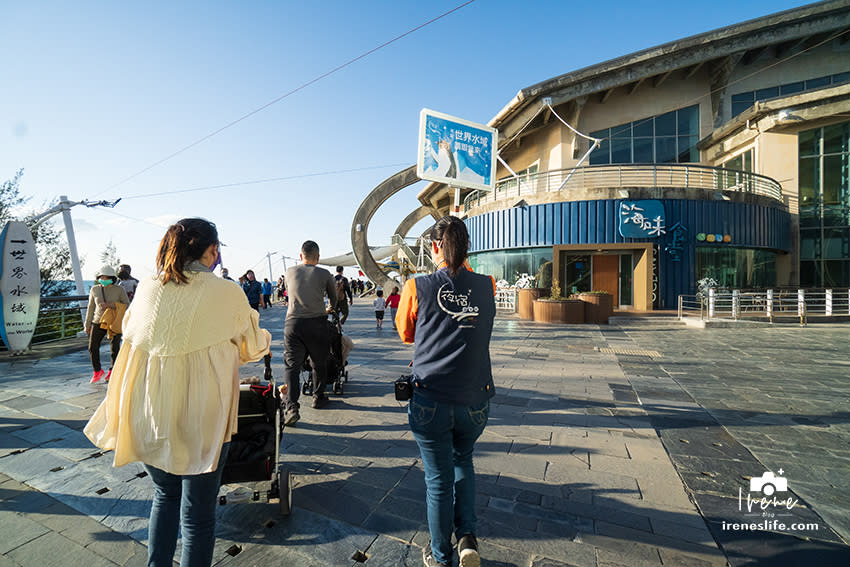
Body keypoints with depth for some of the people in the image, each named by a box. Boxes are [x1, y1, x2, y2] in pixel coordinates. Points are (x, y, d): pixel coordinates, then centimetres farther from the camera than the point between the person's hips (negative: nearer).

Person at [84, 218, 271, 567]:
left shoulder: (146, 290, -2)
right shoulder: (227, 293, -13)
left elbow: (131, 337, 15)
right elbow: (253, 348, 1)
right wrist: (265, 339, 24)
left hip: (149, 418, 5)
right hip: (201, 421, -4)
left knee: (165, 494, 29)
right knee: (197, 513, 14)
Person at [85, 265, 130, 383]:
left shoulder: (119, 289, -9)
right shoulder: (94, 289, -1)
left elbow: (127, 305, -11)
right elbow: (90, 307, 7)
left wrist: (110, 305, -25)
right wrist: (87, 325, 9)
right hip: (99, 322, 3)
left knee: (115, 348, 3)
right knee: (93, 347, -2)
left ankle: (112, 370, 23)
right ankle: (98, 371, 18)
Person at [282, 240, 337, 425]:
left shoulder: (290, 272, 8)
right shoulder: (324, 274, 2)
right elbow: (334, 296, 15)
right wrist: (328, 309, 38)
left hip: (293, 323, 1)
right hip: (317, 323, -1)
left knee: (291, 365, 4)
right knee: (319, 363, 17)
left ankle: (292, 407, -8)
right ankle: (318, 397, 31)